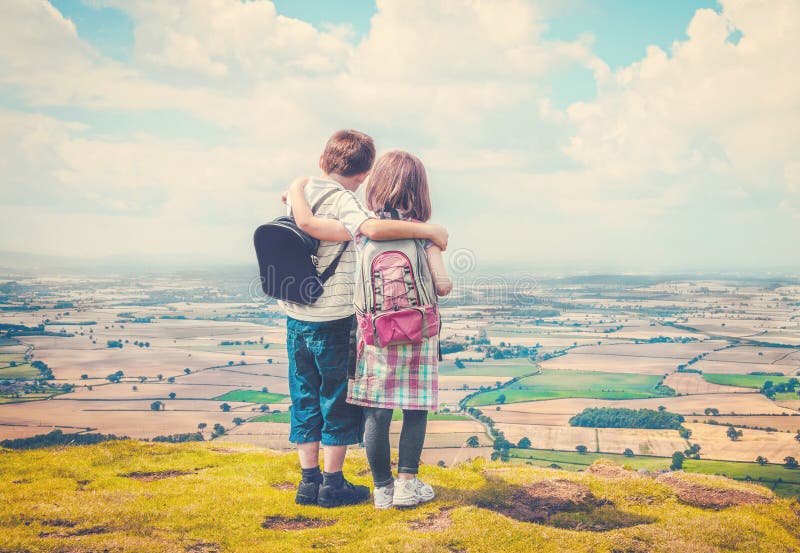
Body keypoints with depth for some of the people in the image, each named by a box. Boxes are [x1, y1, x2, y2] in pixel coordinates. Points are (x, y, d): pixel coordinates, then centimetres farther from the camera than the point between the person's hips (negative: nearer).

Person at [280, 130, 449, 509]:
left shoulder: (299, 194, 8)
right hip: (335, 319, -6)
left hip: (296, 317, 6)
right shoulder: (342, 200, -15)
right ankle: (332, 484, 14)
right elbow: (373, 228, -32)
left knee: (305, 398, 14)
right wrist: (429, 230, -25)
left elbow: (310, 224, -7)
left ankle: (308, 481, 20)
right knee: (338, 400, 7)